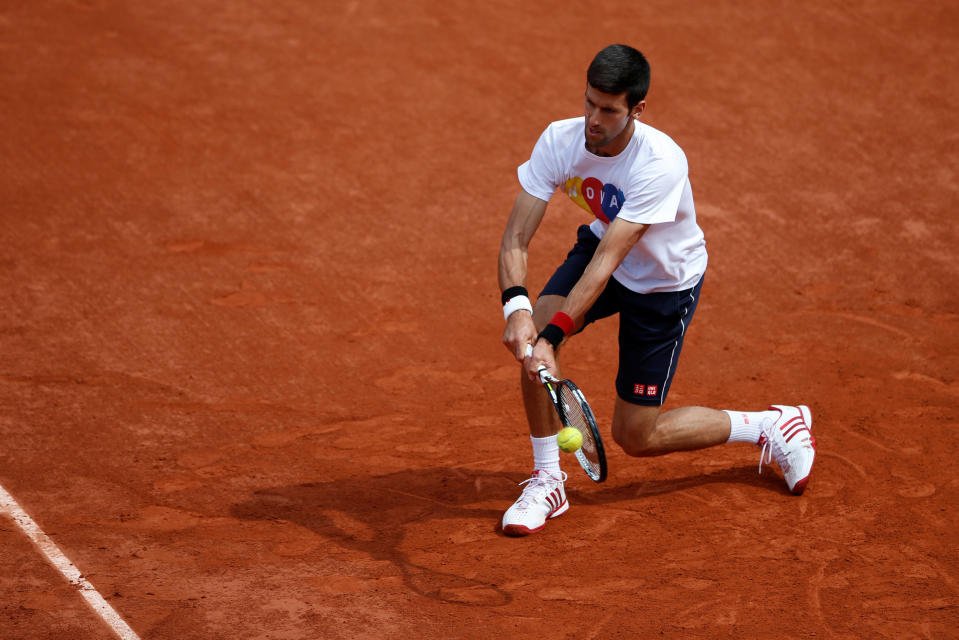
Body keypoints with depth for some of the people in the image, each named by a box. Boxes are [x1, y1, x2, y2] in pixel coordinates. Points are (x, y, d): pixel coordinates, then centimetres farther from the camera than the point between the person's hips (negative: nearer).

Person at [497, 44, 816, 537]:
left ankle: (775, 426, 20)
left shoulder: (660, 164, -37)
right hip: (601, 244, 5)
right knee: (533, 329, -26)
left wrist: (552, 337, -48)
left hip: (666, 281, -4)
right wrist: (516, 306, -44)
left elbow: (607, 260, -42)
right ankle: (547, 480, -9)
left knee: (635, 437, -1)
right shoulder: (559, 141, -23)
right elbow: (515, 239, -25)